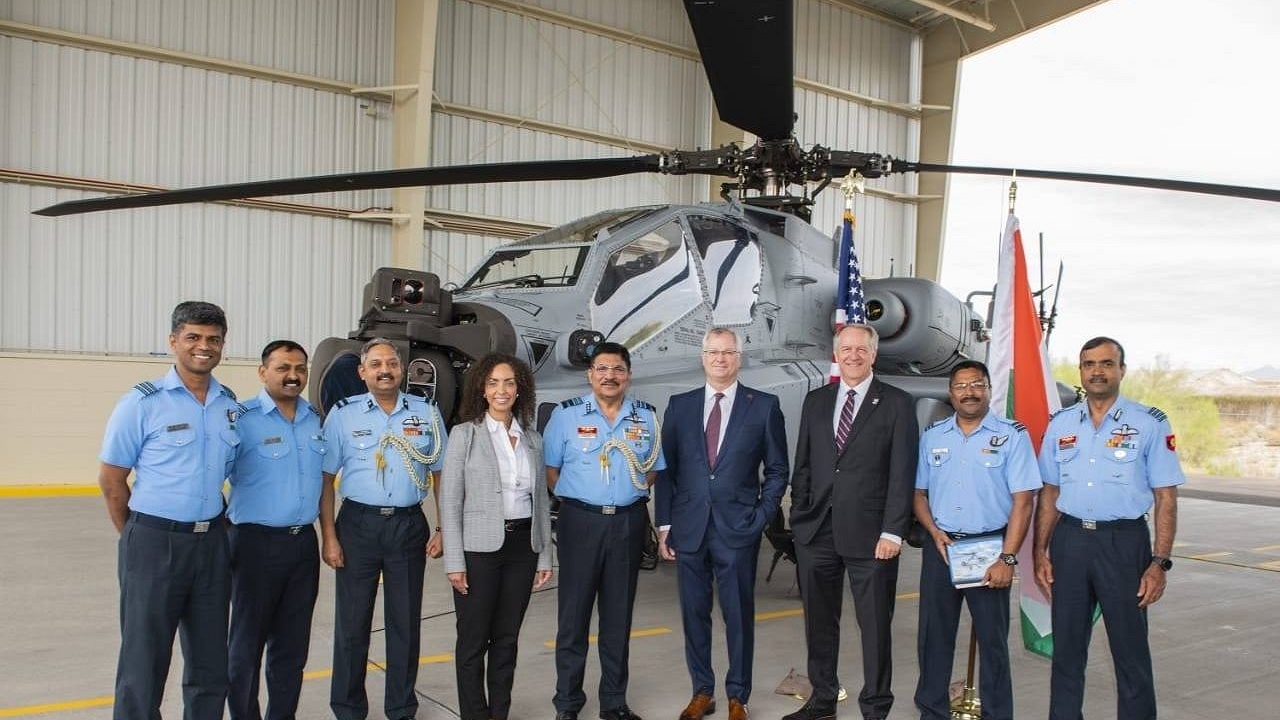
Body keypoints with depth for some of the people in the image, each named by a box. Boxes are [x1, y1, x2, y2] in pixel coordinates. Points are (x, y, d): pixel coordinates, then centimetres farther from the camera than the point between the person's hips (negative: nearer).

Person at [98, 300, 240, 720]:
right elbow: (110, 480, -3)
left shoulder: (232, 406, 6)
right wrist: (138, 539, 1)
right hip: (155, 543, -4)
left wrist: (211, 527, 8)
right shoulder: (142, 403, -6)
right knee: (144, 665, 5)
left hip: (212, 543, 4)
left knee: (210, 664, 13)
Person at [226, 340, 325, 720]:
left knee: (293, 644, 14)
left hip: (304, 543, 5)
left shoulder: (316, 419, 9)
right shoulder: (242, 419, -10)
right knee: (247, 642, 8)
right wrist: (226, 520, -11)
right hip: (258, 543, -5)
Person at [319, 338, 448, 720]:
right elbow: (325, 478, -1)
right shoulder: (343, 413, 0)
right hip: (358, 525, -1)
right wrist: (329, 536, -7)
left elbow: (441, 473, 7)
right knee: (352, 621, 7)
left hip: (409, 526, 1)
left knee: (406, 622, 10)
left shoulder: (427, 412, 4)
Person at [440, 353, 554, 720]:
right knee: (474, 639, 6)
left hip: (522, 546, 4)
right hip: (479, 548, -3)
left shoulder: (533, 438, 9)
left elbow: (541, 499, 12)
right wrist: (454, 561, -11)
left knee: (507, 637, 12)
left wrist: (544, 555, 9)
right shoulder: (464, 434, -3)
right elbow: (450, 501, -6)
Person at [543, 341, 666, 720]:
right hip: (581, 522, -2)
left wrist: (630, 495, 5)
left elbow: (653, 469, 16)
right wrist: (579, 497, 2)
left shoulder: (646, 416, 6)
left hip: (629, 522, 3)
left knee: (618, 616, 11)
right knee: (574, 613, 3)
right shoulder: (566, 413, -2)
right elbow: (550, 468, 3)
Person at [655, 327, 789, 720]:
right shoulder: (679, 405, 7)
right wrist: (664, 525, 3)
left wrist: (762, 516, -4)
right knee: (694, 614, 10)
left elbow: (777, 470, 5)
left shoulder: (764, 406, 1)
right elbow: (666, 469, 7)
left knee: (739, 616, 6)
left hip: (738, 529, -2)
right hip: (689, 526, 2)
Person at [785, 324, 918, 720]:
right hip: (816, 532, 4)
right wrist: (798, 520, 7)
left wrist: (892, 532, -11)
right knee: (819, 622, 13)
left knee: (875, 625, 4)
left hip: (869, 534, -4)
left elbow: (902, 474, -5)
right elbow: (803, 465, 13)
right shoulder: (815, 401, 11)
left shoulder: (897, 404, 0)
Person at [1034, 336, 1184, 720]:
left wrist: (1160, 563, -10)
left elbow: (1166, 498, -4)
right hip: (1069, 540, 3)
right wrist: (1040, 552, 5)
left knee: (1131, 651, 6)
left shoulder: (1149, 423, -3)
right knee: (1066, 648, 13)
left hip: (1123, 541, -3)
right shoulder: (1060, 423, 8)